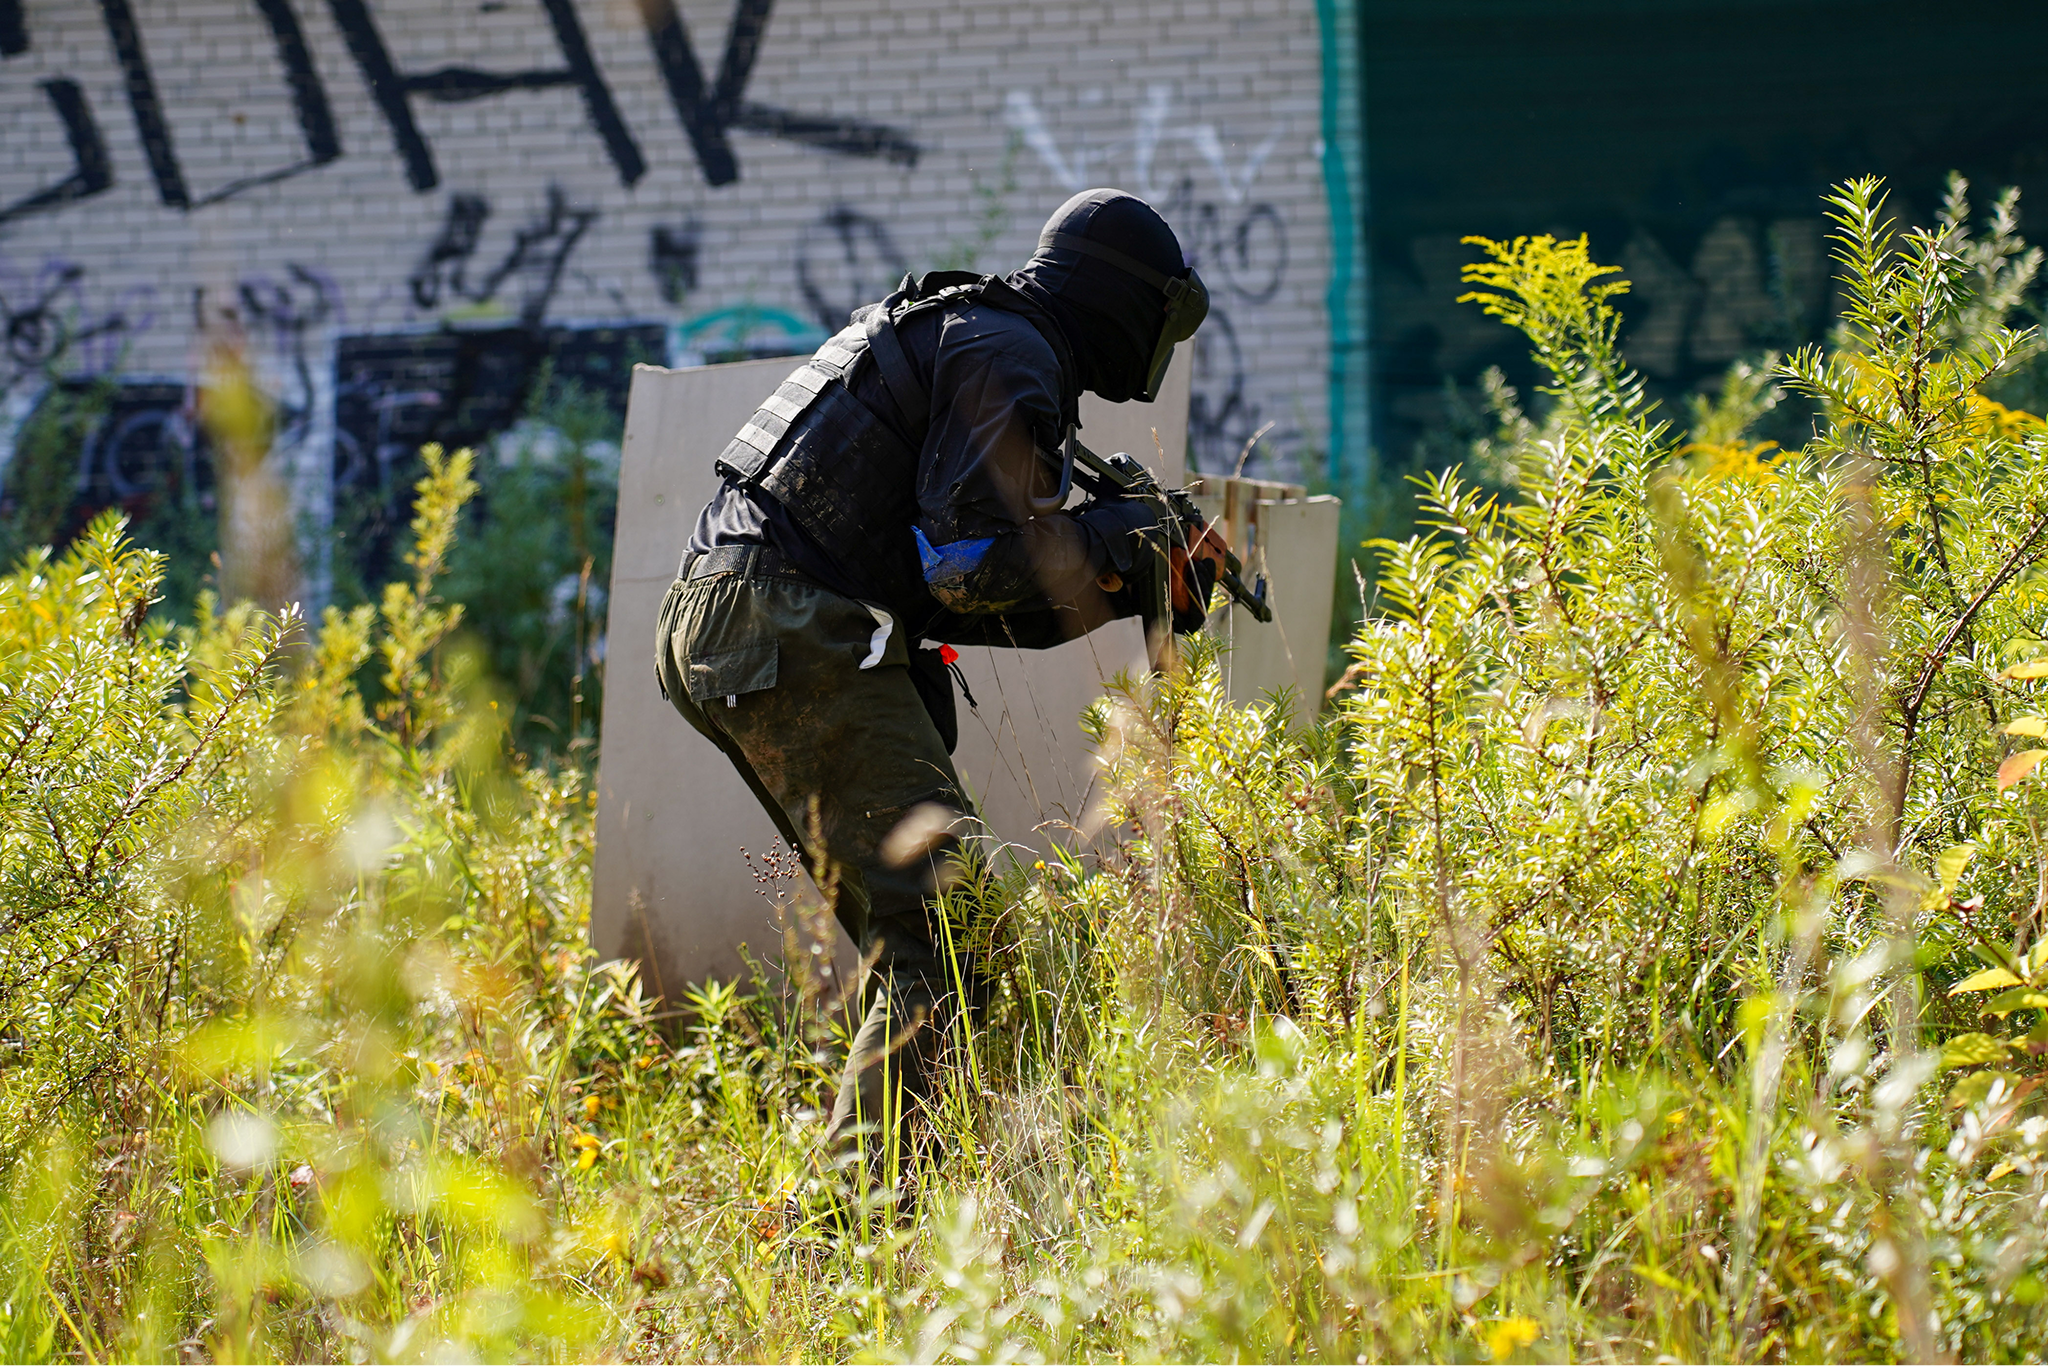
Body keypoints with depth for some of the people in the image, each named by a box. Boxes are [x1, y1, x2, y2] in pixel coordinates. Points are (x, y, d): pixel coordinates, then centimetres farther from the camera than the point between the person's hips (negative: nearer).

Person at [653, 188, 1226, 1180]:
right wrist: (1110, 539, 0)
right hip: (792, 637, -11)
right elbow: (971, 565, -16)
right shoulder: (1007, 355, -6)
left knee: (914, 935, 14)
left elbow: (967, 606, 25)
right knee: (948, 925, -15)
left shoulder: (954, 334, 26)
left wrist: (1132, 589, 19)